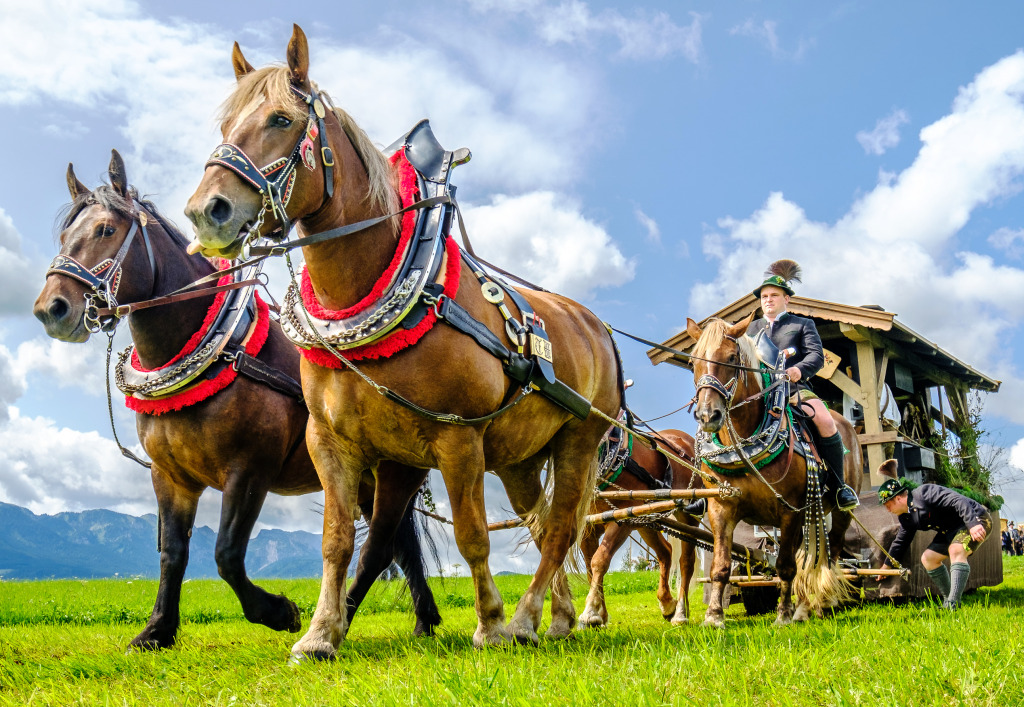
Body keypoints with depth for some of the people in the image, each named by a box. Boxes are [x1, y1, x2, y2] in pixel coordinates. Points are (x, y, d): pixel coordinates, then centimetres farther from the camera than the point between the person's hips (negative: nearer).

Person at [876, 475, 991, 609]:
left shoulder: (924, 493, -23)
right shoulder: (906, 518, 6)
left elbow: (958, 501, -32)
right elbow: (900, 541, 18)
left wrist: (973, 524, -41)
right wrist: (886, 566, 23)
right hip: (951, 530, 10)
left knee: (956, 550, -33)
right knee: (928, 558, 3)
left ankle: (953, 605, -37)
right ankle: (948, 600, 10)